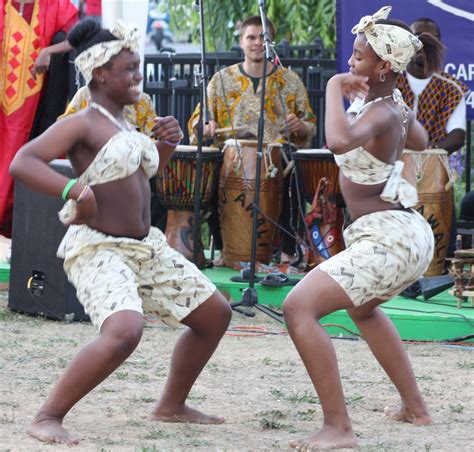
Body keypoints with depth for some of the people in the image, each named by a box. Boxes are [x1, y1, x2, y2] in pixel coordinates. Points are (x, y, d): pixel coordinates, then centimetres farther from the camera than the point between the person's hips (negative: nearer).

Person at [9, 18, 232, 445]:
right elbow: (22, 163, -25)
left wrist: (166, 145, 10)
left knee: (215, 314, 15)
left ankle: (172, 405, 31)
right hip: (97, 249, -9)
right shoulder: (82, 124, -14)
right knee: (124, 331, -34)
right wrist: (74, 190, -39)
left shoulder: (126, 124, 11)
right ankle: (47, 418, -20)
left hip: (146, 247, 9)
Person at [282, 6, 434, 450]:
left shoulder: (380, 115, -20)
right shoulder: (397, 107, 8)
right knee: (362, 308, 39)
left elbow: (340, 141, -42)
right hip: (409, 233, 11)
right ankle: (415, 407, 45)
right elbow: (419, 140, 32)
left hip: (388, 238, -11)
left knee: (299, 307, -21)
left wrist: (335, 87, -28)